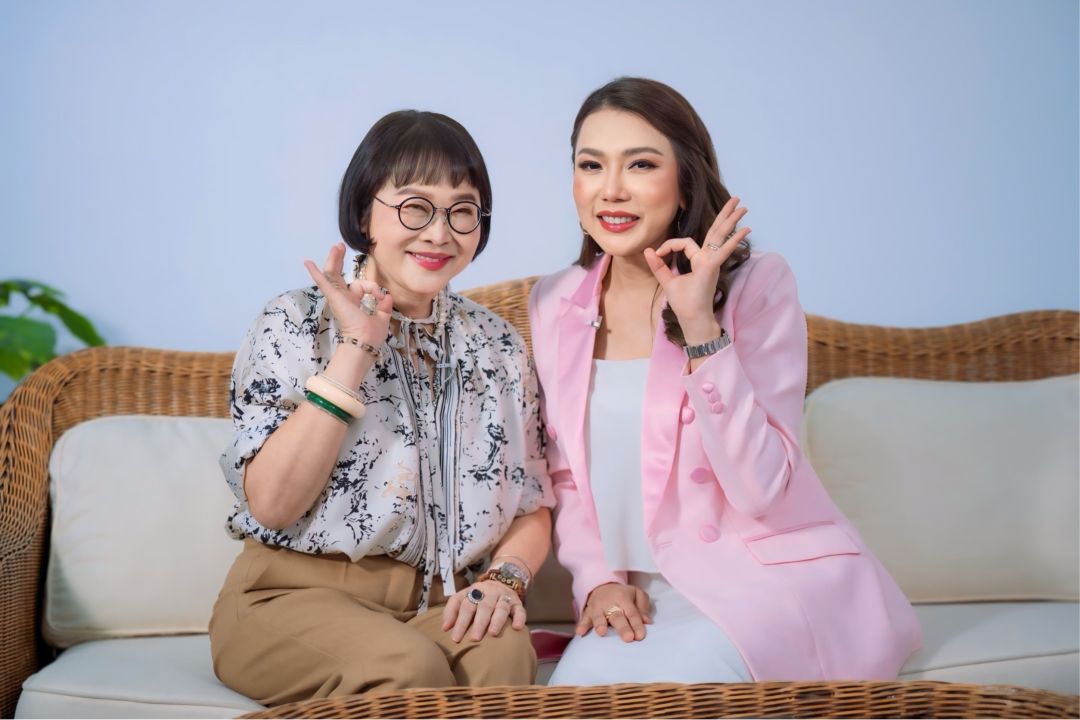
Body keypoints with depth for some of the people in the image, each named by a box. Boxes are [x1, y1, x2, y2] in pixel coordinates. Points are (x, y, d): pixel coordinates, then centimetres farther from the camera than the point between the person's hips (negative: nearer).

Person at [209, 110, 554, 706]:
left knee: (504, 654, -31)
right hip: (298, 595, -2)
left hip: (440, 606, 3)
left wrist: (503, 578, -11)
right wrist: (355, 349, -15)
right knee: (409, 664, -34)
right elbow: (271, 503, -13)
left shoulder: (498, 345, 10)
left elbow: (532, 506, 11)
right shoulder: (294, 324, -1)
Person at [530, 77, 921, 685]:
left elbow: (759, 488, -17)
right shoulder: (555, 305, 5)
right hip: (650, 594, 3)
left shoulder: (759, 284, -9)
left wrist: (701, 326, -24)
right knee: (577, 687, -28)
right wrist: (599, 577, -4)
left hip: (775, 580, -2)